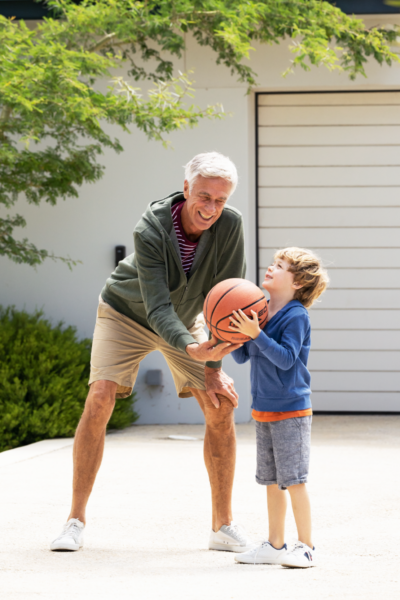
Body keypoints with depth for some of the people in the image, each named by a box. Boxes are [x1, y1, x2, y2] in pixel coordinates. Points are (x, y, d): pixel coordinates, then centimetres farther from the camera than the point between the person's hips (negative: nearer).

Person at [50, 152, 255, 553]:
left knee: (220, 406, -9)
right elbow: (157, 308, -38)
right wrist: (191, 349, -56)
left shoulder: (230, 225, -26)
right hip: (127, 312, -3)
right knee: (100, 399, -20)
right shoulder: (151, 230, -34)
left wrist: (214, 368, -22)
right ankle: (76, 520, -10)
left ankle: (223, 525, 1)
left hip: (184, 317, 3)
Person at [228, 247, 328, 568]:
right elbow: (242, 357, 11)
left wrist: (256, 334, -29)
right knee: (271, 480, 12)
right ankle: (275, 544, 20)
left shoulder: (296, 316, -13)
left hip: (291, 411, -8)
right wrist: (234, 332, -5)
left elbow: (286, 358, -23)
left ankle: (306, 547, 1)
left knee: (294, 479, -6)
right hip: (264, 409, 8)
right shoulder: (259, 312, 8)